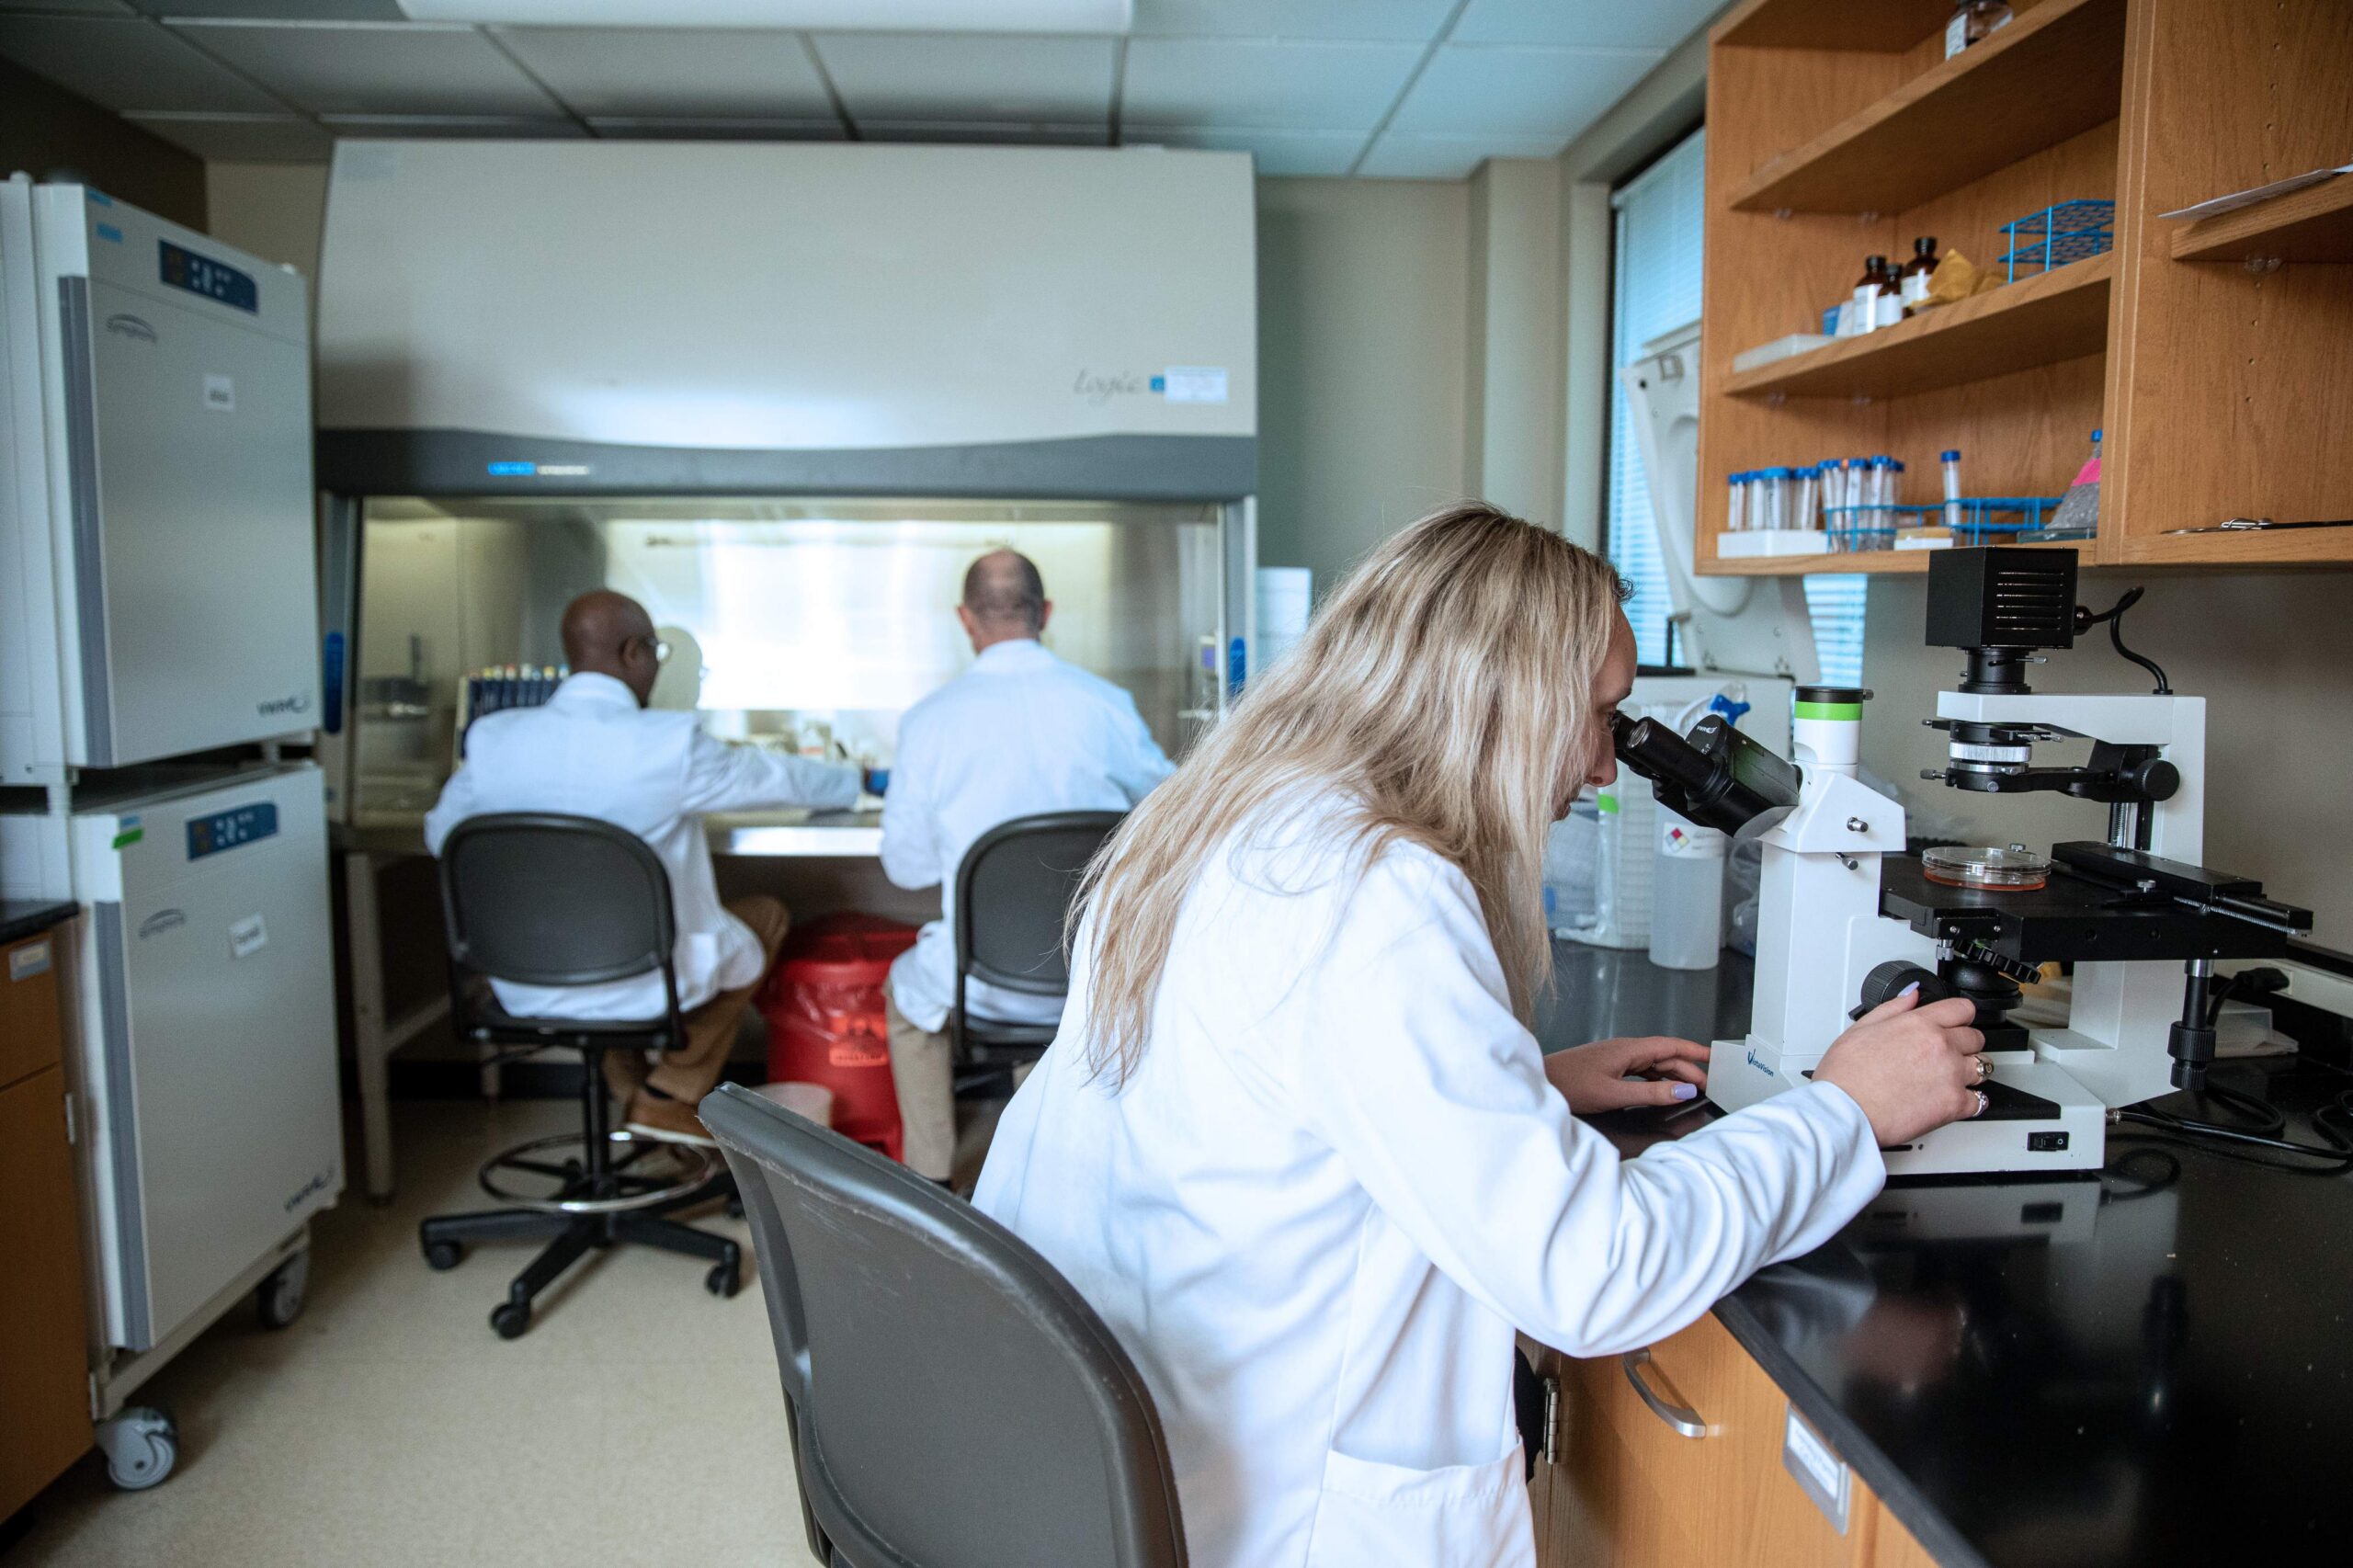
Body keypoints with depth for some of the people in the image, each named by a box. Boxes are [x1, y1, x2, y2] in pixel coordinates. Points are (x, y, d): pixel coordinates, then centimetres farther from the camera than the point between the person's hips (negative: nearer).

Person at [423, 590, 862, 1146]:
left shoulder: (492, 739, -8)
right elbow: (775, 779, -1)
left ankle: (629, 1088, 33)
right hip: (642, 990, -4)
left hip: (525, 991, 5)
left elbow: (440, 835, 9)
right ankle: (669, 1098, 20)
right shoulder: (671, 743, -18)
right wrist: (851, 781, 20)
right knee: (765, 916, 21)